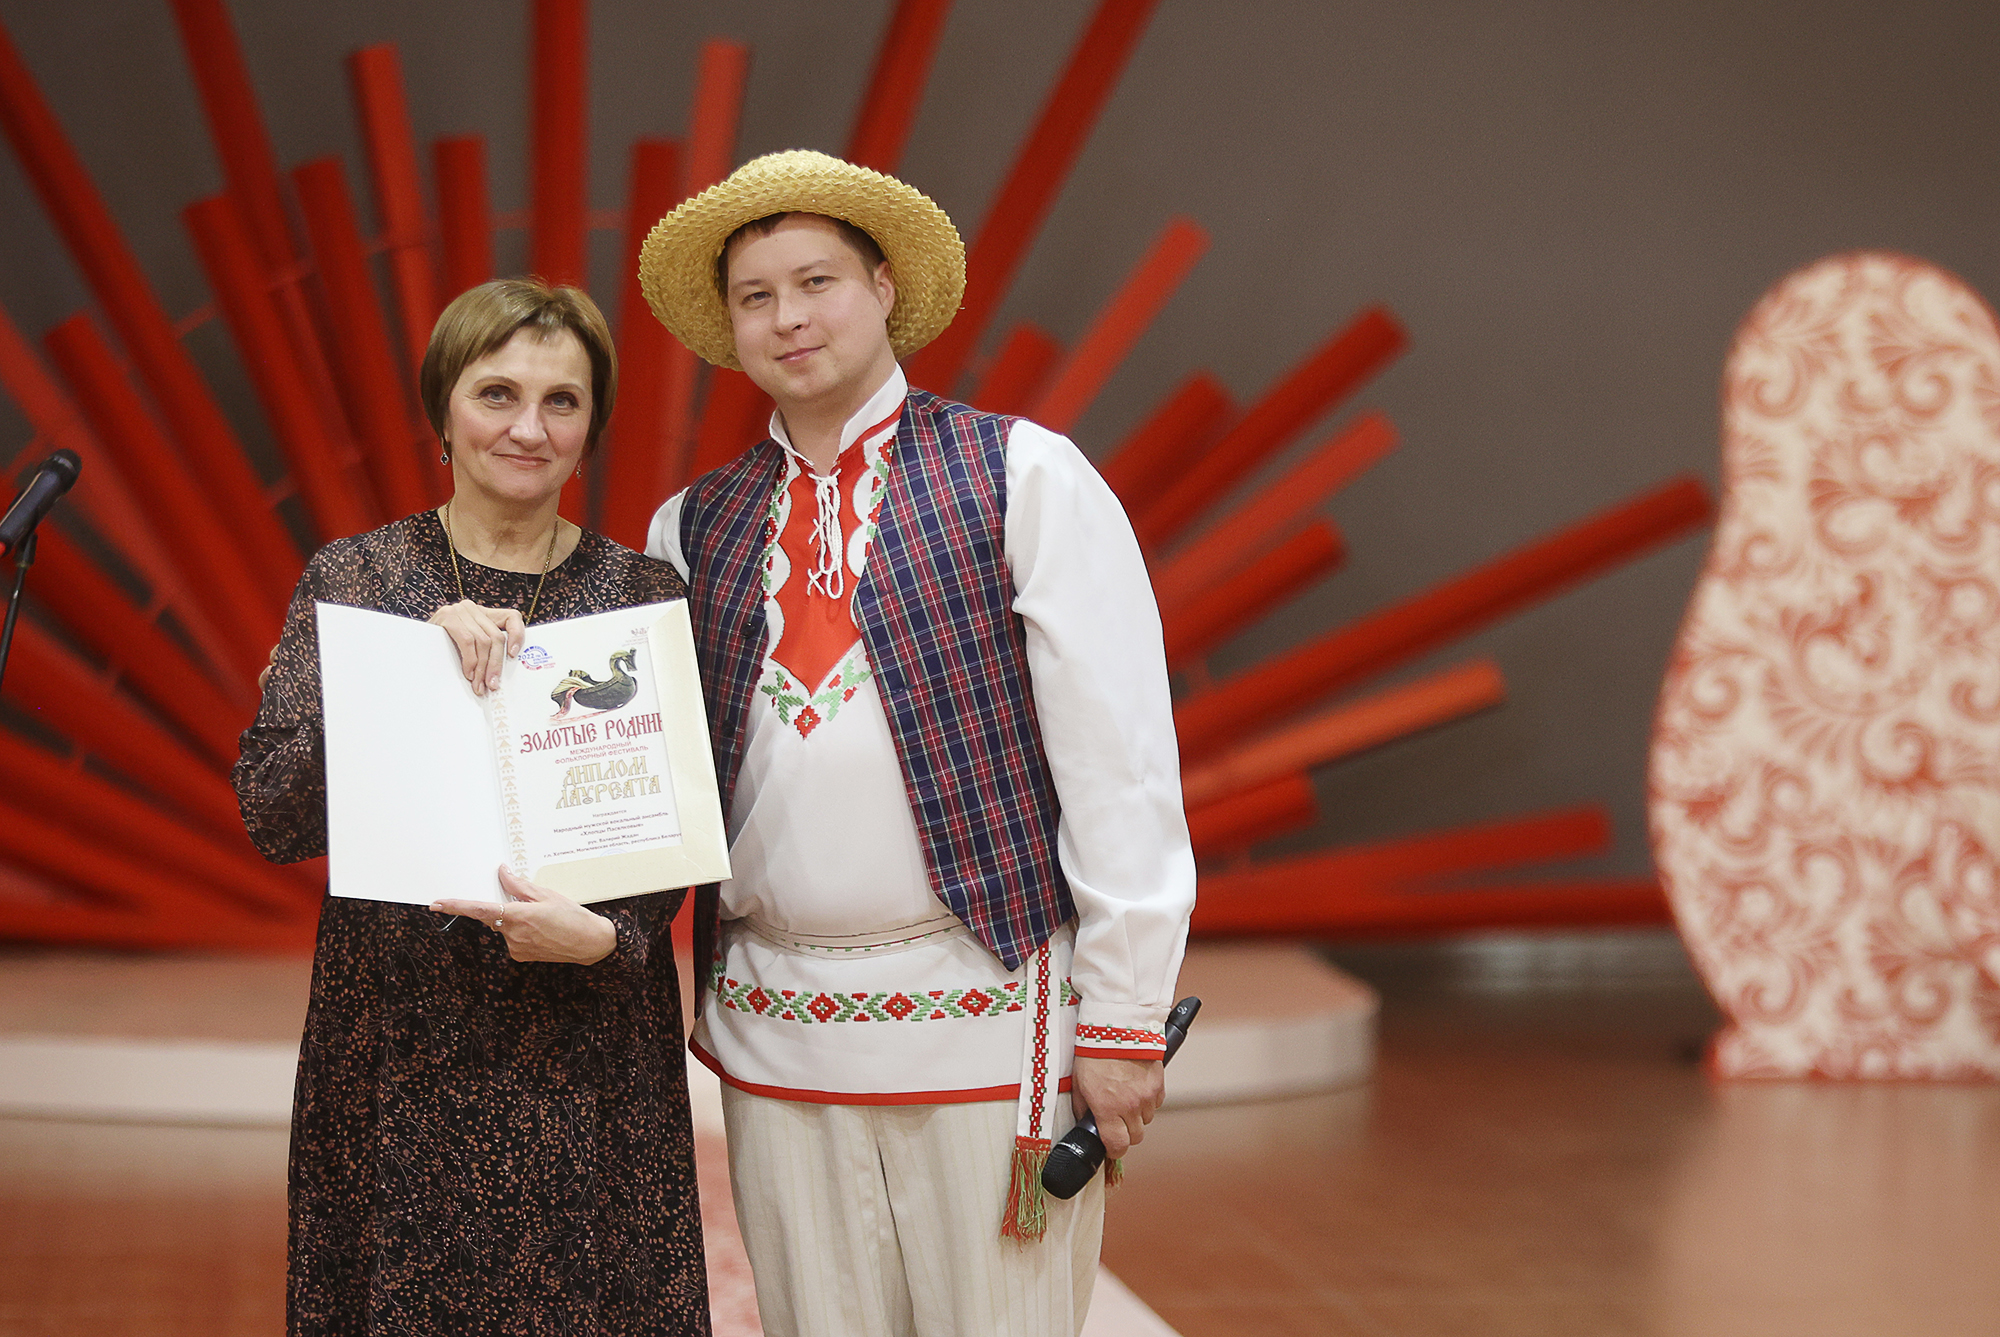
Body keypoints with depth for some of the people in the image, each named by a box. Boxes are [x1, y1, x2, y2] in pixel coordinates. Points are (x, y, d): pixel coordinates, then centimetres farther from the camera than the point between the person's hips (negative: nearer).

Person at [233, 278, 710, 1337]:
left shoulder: (644, 595, 4)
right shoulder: (352, 578, 3)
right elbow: (272, 813, -7)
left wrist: (603, 935, -16)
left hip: (590, 1047, 1)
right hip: (398, 1042, 0)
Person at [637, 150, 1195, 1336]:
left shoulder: (1023, 476, -1)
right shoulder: (694, 528, 11)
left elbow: (1121, 757, -6)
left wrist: (1126, 1016, -9)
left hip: (989, 1014, -3)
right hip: (777, 1028, 4)